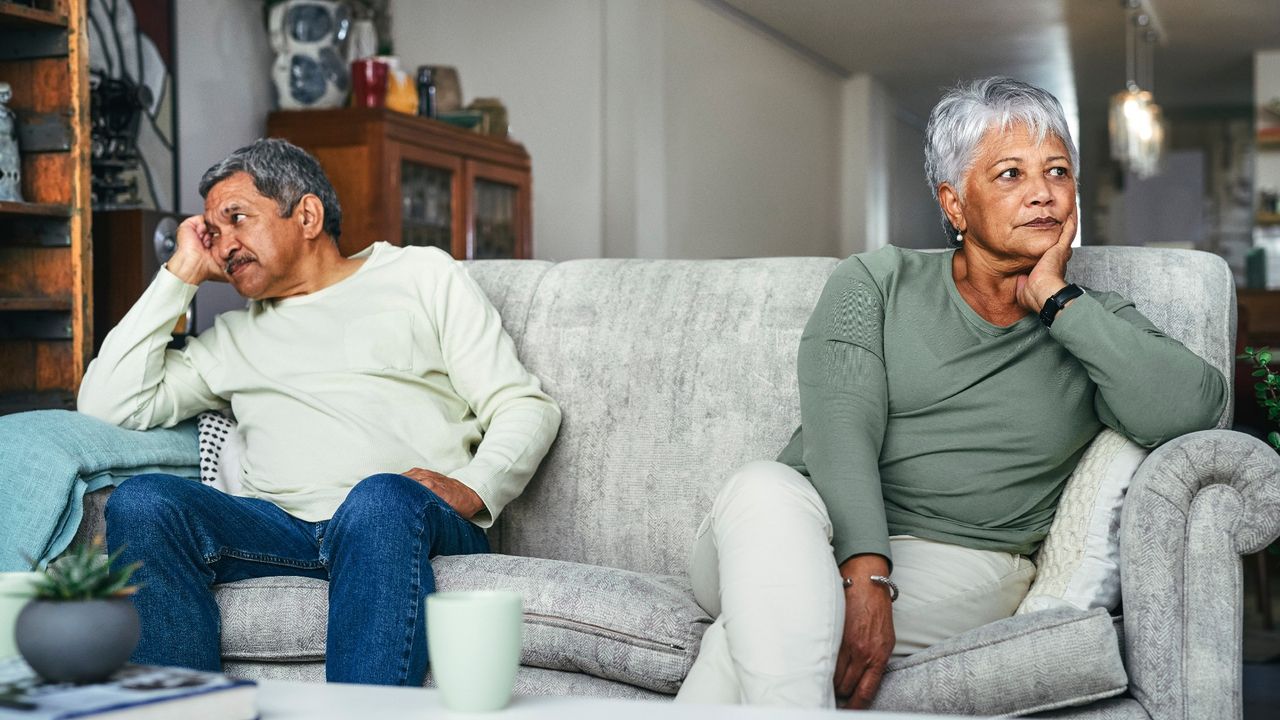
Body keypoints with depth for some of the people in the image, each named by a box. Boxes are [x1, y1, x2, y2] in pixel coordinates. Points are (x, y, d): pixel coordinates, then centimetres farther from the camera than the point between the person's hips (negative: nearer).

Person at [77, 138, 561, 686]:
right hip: (282, 531, 3)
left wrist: (472, 490, -10)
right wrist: (181, 275, 20)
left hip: (411, 520, -3)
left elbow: (526, 407, 11)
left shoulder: (421, 275, 20)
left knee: (382, 497, -39)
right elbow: (106, 406, 16)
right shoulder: (234, 337, 29)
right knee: (142, 502, -25)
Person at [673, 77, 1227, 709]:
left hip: (963, 567, -1)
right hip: (825, 540, 1)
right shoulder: (876, 282, 10)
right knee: (765, 487, -37)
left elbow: (1194, 408, -8)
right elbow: (840, 431, -7)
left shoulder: (1097, 323, 15)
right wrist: (864, 576, -24)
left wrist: (1057, 300, -4)